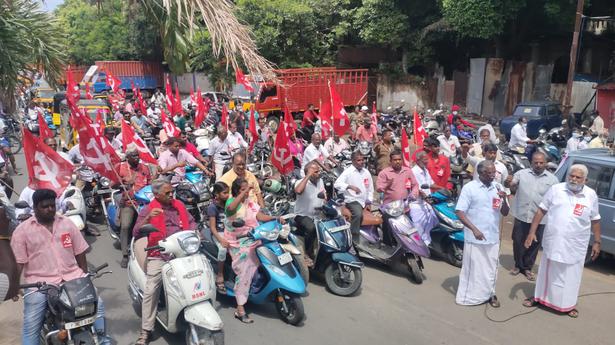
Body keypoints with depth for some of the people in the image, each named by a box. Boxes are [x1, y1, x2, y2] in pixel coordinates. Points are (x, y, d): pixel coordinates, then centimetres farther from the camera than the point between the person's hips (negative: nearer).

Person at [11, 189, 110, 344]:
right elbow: (18, 262, -2)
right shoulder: (22, 231, 1)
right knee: (31, 325, -14)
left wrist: (85, 277, 9)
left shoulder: (67, 223, 9)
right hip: (39, 282, -2)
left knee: (97, 303, -10)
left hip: (72, 277, 2)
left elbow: (80, 253, 12)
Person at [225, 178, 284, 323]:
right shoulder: (231, 201, -5)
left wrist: (276, 218, -13)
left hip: (254, 239, 7)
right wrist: (243, 192, -31)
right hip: (238, 242, -7)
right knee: (245, 270, -16)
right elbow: (231, 208, -30)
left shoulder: (251, 203, 14)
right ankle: (240, 310, -14)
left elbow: (260, 216, 2)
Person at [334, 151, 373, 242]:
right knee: (358, 214, -32)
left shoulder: (366, 172, 14)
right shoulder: (348, 172, -5)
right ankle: (354, 240, -26)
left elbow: (370, 188, 20)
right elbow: (337, 184, -19)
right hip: (353, 200, -7)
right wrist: (350, 186, -32)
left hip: (365, 201, 7)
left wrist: (369, 202, 9)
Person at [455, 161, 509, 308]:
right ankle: (470, 296, 19)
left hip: (493, 237, 4)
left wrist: (504, 200, -14)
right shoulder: (469, 188, -10)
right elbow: (459, 212, -11)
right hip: (474, 238, -4)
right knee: (473, 267, 5)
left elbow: (505, 213, 6)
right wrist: (474, 229, -19)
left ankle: (490, 293, 31)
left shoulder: (498, 187, 3)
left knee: (491, 268, 14)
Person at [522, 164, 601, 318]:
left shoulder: (591, 195, -1)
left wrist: (597, 242, 6)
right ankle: (539, 297, 31)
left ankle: (569, 304, 28)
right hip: (553, 242, 0)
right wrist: (532, 232, -6)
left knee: (571, 276, 11)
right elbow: (541, 211, -2)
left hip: (576, 246, 0)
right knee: (547, 272, 14)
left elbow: (595, 220, 7)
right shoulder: (556, 189, -5)